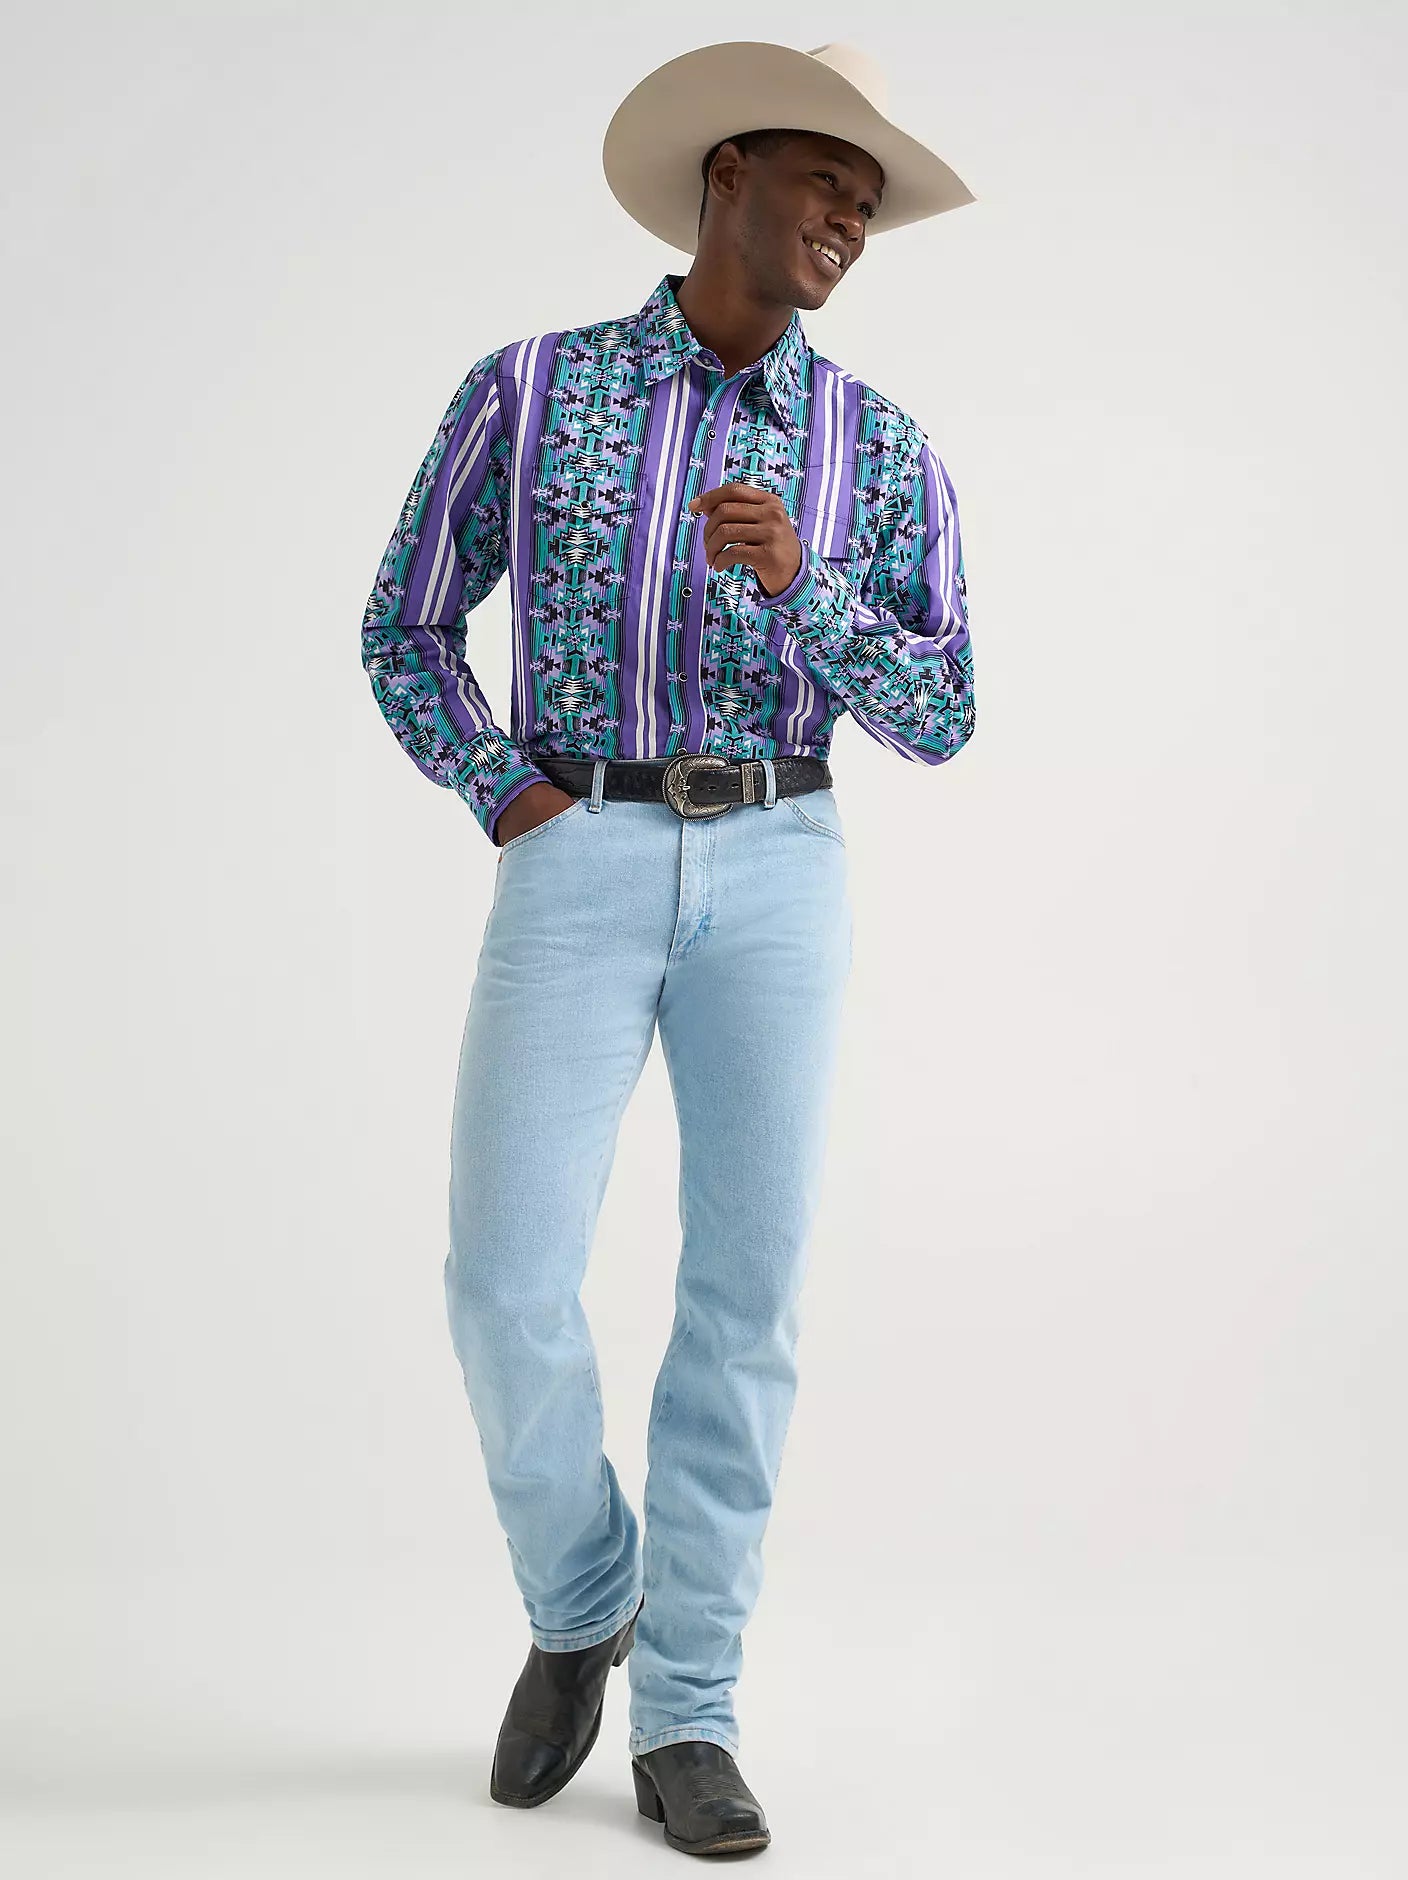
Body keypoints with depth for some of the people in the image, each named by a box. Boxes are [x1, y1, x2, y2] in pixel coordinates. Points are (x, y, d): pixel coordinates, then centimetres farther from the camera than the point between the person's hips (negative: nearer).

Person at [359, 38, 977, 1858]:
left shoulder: (883, 450, 6)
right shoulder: (529, 388, 3)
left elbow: (938, 720, 0)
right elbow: (406, 629, 9)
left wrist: (796, 579, -17)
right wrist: (505, 796, -7)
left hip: (778, 872, 1)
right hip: (578, 867, -1)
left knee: (744, 1293, -4)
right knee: (508, 1281, -10)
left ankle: (684, 1719, 6)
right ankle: (583, 1601, 18)